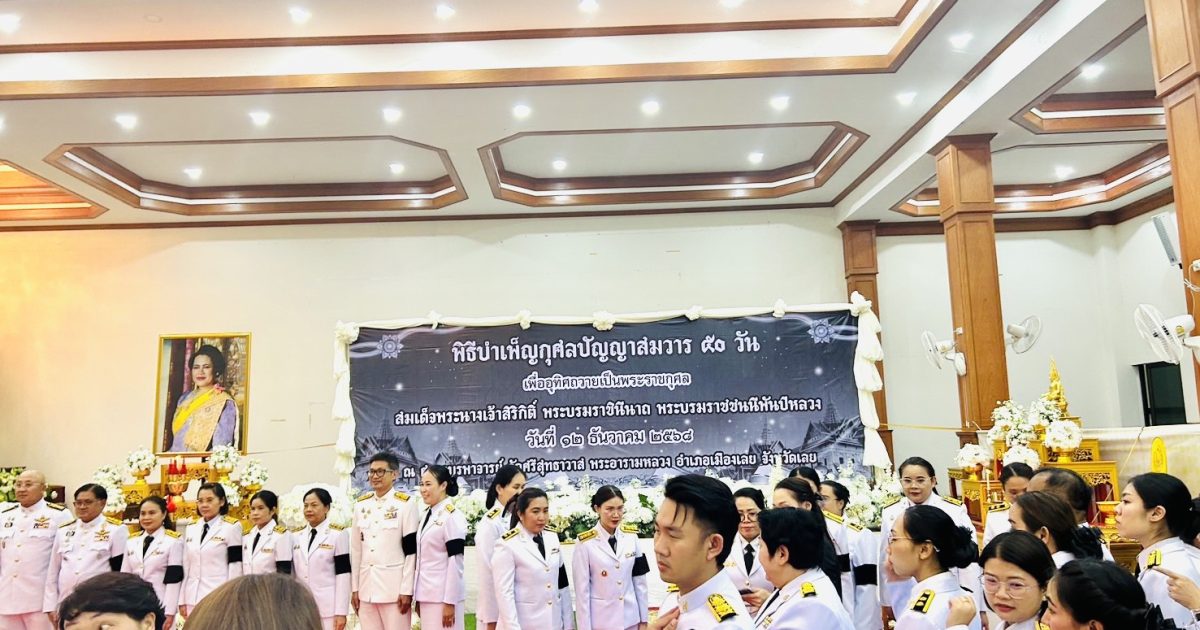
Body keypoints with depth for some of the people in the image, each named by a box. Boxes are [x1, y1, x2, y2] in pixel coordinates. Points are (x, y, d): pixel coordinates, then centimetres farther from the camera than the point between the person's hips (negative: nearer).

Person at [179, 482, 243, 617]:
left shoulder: (232, 527, -4)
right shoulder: (191, 529, 13)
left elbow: (235, 566, -7)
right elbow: (186, 566, 13)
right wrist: (182, 600, 8)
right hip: (193, 599, 5)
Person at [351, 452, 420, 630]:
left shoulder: (406, 503, -6)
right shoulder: (361, 504, 10)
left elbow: (411, 550, -8)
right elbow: (356, 549, 13)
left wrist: (406, 590, -11)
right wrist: (354, 588, 10)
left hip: (394, 586, -5)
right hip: (367, 586, 5)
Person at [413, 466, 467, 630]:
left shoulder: (452, 516, -13)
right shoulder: (428, 515, 11)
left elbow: (455, 562, -16)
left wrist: (449, 601, -18)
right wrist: (418, 597, 15)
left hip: (443, 594, -8)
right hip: (427, 594, 8)